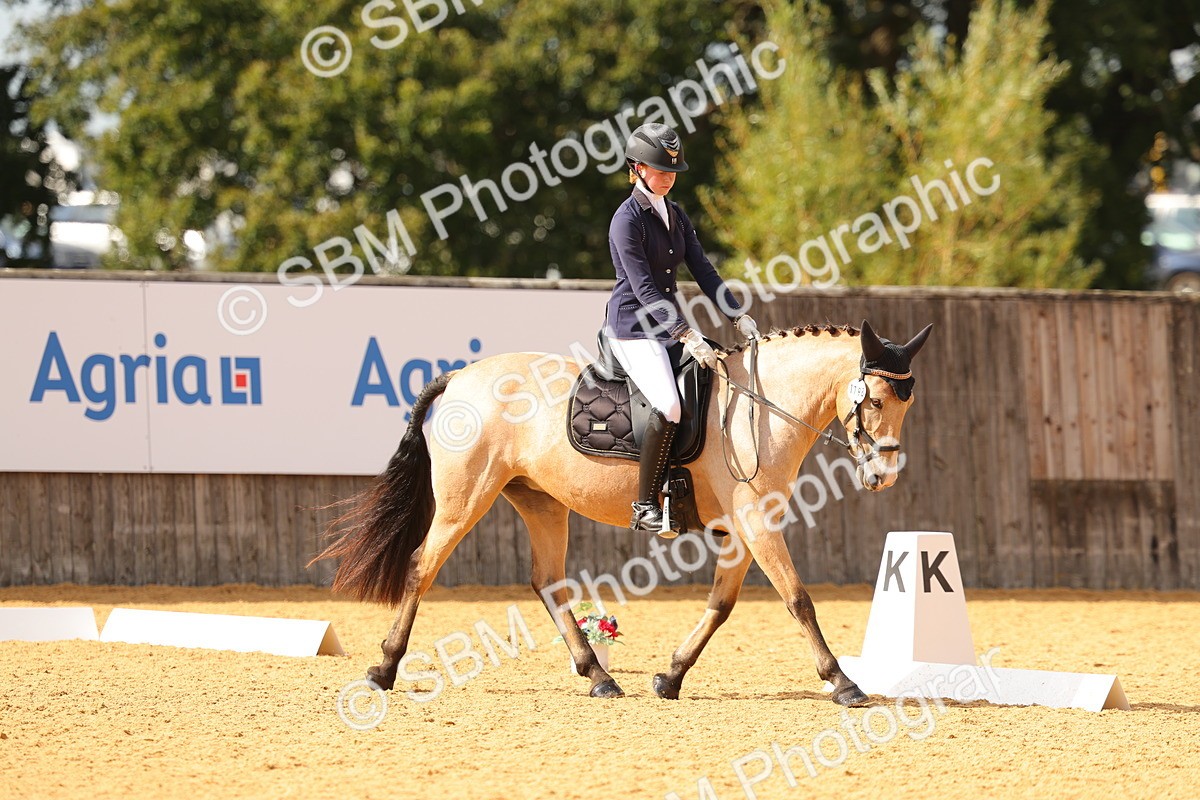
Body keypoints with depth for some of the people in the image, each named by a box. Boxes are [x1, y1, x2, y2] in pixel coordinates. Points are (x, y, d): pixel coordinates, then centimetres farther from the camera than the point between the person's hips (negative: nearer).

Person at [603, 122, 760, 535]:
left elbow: (702, 270, 11)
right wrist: (687, 336, -24)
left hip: (669, 326, 9)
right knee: (669, 405, -28)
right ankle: (644, 507, -22)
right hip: (632, 327, -9)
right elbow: (643, 288, -18)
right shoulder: (627, 220, -12)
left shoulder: (676, 216, 13)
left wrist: (738, 316, -2)